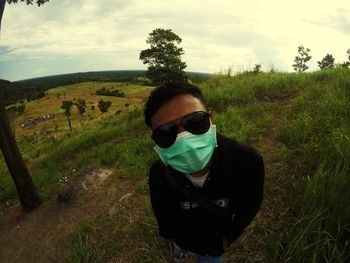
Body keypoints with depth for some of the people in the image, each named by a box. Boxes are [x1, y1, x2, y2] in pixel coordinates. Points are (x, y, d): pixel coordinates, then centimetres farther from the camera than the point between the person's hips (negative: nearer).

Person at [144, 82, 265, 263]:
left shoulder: (246, 161, -37)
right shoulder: (158, 174, -34)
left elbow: (250, 204, -15)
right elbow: (160, 207, -9)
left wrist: (230, 236, -3)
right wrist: (166, 232, 7)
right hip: (179, 234, 2)